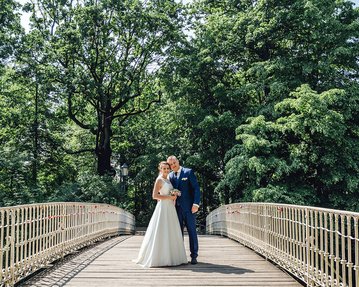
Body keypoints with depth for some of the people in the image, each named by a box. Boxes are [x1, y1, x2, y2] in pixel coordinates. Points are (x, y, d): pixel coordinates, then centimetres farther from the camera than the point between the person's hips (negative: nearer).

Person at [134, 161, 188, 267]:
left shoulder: (168, 180, 17)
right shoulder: (159, 180, -7)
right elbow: (154, 196, -14)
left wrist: (174, 196, 5)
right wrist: (169, 197, -14)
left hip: (170, 208, 8)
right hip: (163, 208, -8)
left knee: (171, 233, 9)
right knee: (162, 232, -6)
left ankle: (170, 256, 16)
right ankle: (160, 257, 0)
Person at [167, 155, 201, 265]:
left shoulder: (188, 172, -2)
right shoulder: (170, 176, 12)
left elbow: (196, 188, -7)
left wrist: (196, 204, -15)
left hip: (188, 207, -4)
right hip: (176, 208, 5)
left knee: (192, 232, 0)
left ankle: (194, 256, 7)